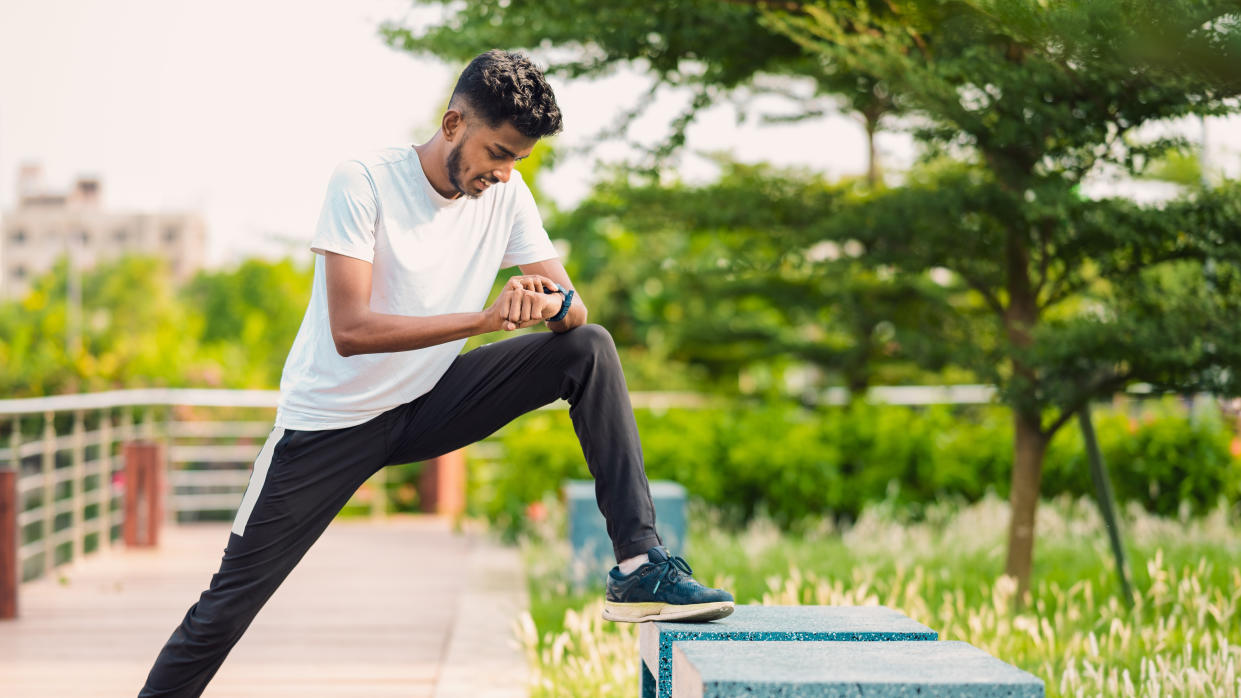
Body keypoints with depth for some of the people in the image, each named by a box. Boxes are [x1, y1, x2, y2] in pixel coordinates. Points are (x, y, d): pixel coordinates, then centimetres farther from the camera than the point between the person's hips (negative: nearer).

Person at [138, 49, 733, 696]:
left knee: (590, 349, -14)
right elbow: (351, 329, -28)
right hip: (333, 420, -4)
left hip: (431, 403, 4)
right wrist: (485, 316, -35)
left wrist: (549, 301, -32)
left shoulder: (507, 194, -4)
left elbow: (574, 309, -6)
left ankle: (639, 563, -18)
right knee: (230, 603, -5)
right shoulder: (363, 182, -19)